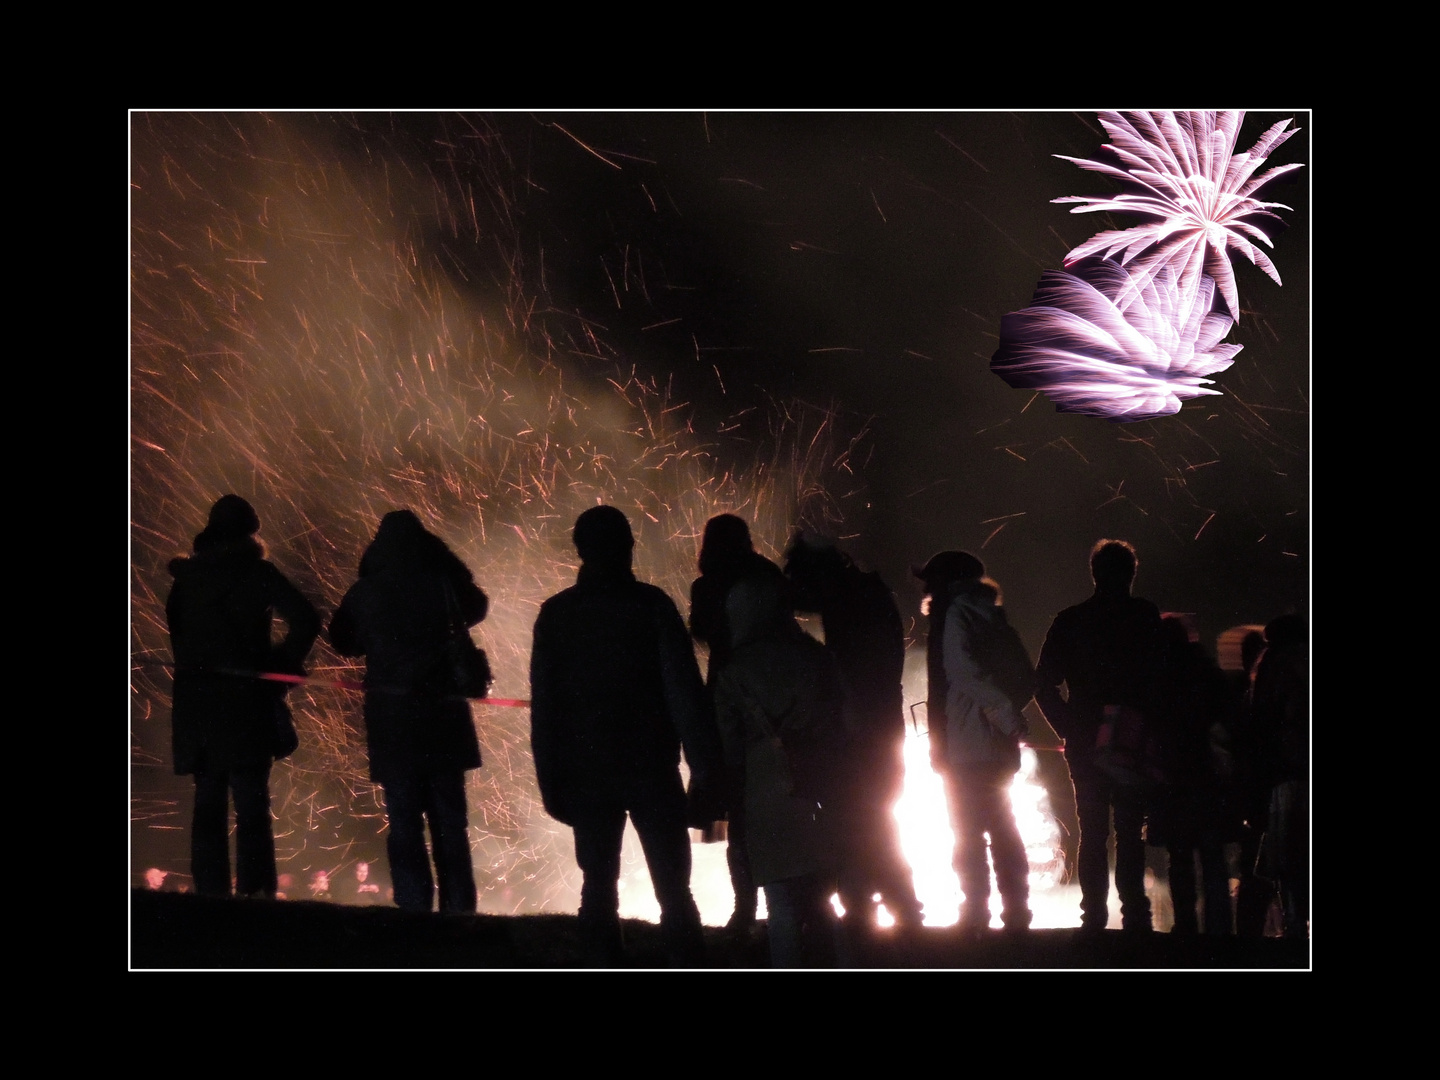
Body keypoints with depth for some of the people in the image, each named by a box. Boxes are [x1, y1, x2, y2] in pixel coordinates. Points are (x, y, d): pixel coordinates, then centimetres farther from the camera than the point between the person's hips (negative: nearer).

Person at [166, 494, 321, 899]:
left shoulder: (186, 574, 9)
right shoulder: (258, 573, -3)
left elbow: (172, 626, 13)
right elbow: (306, 620, -10)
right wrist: (283, 665, 0)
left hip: (195, 702, 4)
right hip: (245, 702, -4)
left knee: (208, 805, 9)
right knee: (251, 807, -4)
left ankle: (211, 896, 5)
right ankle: (254, 894, -12)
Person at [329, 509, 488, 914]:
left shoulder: (365, 593, -5)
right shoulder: (443, 582, -5)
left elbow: (343, 641, 11)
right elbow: (475, 608, 17)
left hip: (391, 721, -1)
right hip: (443, 716, 1)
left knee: (404, 824, 4)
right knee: (449, 823, 9)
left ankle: (414, 910, -3)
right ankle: (458, 911, 7)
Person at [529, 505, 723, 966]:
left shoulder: (555, 614, 2)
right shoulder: (650, 604, -8)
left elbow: (543, 704, 4)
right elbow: (685, 690, -11)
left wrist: (550, 780, 9)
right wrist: (705, 768, -9)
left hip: (586, 773, 3)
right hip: (651, 769, -2)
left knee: (599, 887, 11)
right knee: (673, 889, 1)